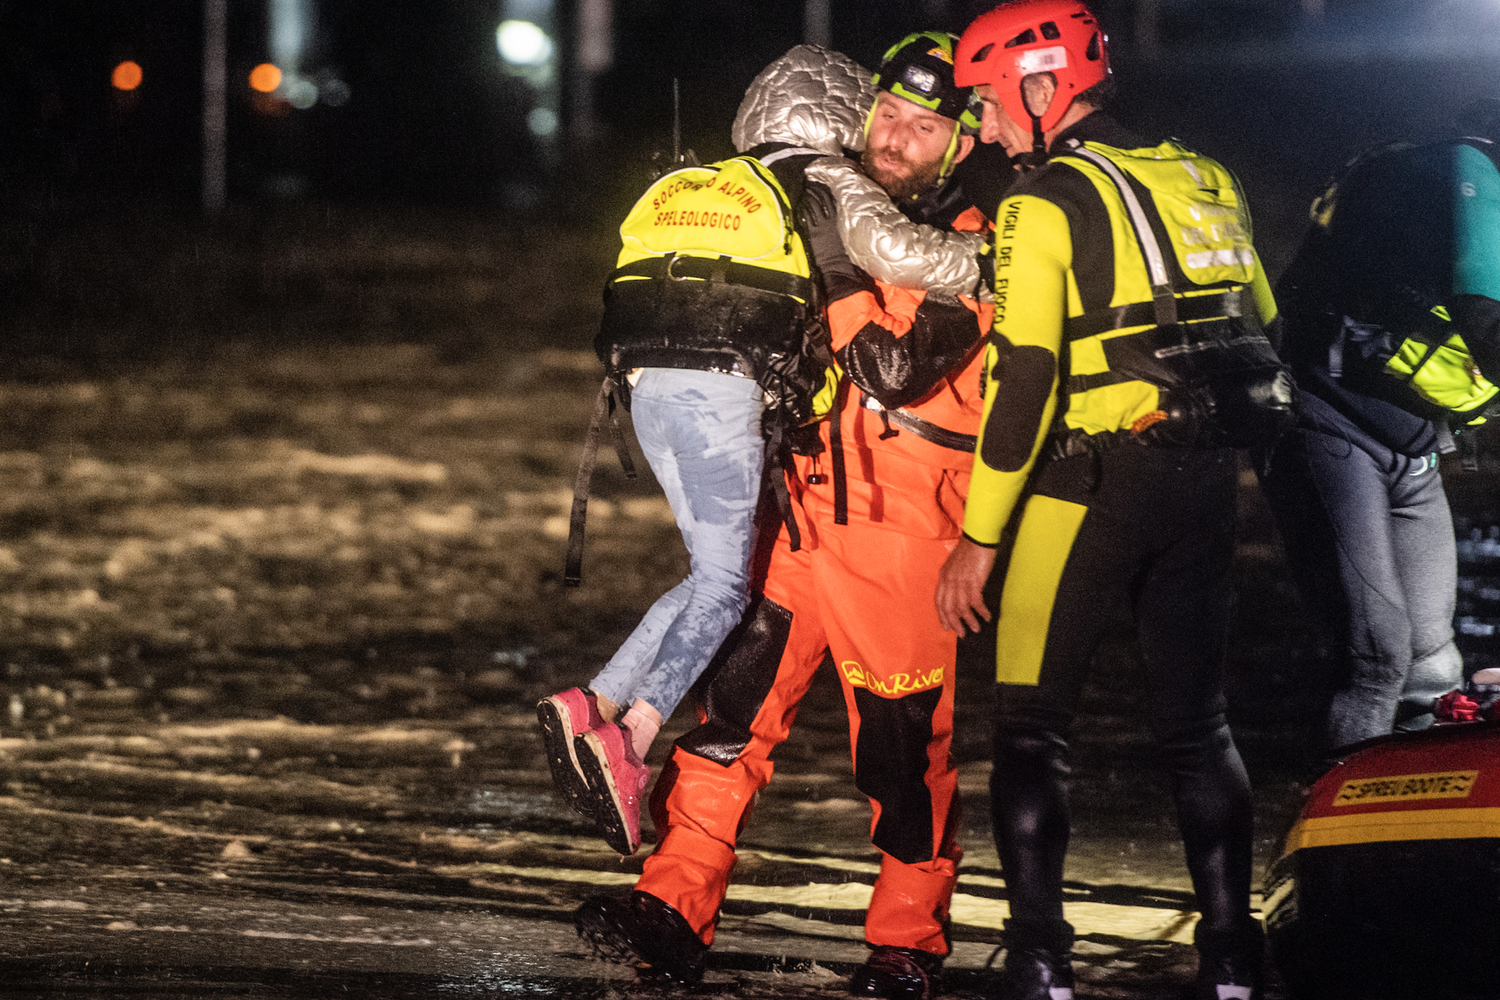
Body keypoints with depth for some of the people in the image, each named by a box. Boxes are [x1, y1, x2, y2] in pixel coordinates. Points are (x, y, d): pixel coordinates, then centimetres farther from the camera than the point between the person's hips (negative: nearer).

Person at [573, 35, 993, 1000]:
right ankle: (676, 910, -5)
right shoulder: (850, 215, 14)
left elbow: (896, 372, -21)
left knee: (905, 746, 1)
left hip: (900, 538, -6)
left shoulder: (970, 253, -7)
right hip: (805, 512, 6)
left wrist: (842, 267, -22)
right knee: (737, 707, -3)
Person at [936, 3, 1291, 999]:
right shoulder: (1205, 181, 13)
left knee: (1032, 724, 2)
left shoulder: (1048, 198, -9)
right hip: (1210, 478, 6)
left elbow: (1024, 378, -14)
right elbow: (1258, 331, 17)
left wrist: (979, 536, -11)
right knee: (1198, 720, 14)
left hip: (1093, 479, -6)